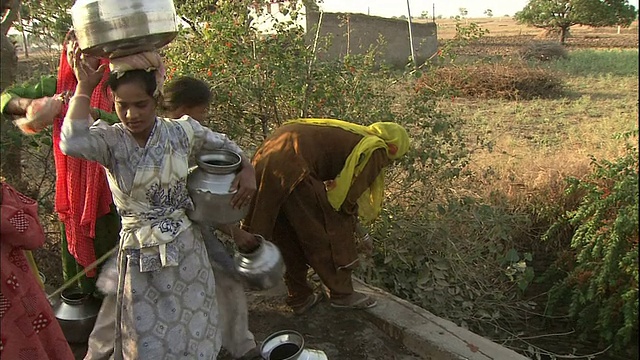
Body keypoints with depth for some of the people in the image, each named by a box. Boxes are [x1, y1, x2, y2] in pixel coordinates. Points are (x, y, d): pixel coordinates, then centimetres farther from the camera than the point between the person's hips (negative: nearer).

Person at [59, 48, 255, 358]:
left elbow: (223, 144, 13)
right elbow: (72, 144, -36)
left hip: (186, 249, 2)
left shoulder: (181, 131, -5)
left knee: (193, 335, 16)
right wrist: (83, 88, -24)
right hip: (139, 255, -1)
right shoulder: (110, 140, -12)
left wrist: (247, 169, -2)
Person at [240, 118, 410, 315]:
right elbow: (347, 195, -2)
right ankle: (342, 294, 24)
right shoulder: (375, 150, 4)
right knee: (331, 234, 9)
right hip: (293, 169, -9)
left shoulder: (351, 135, 29)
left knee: (288, 239, 22)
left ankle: (299, 298, 35)